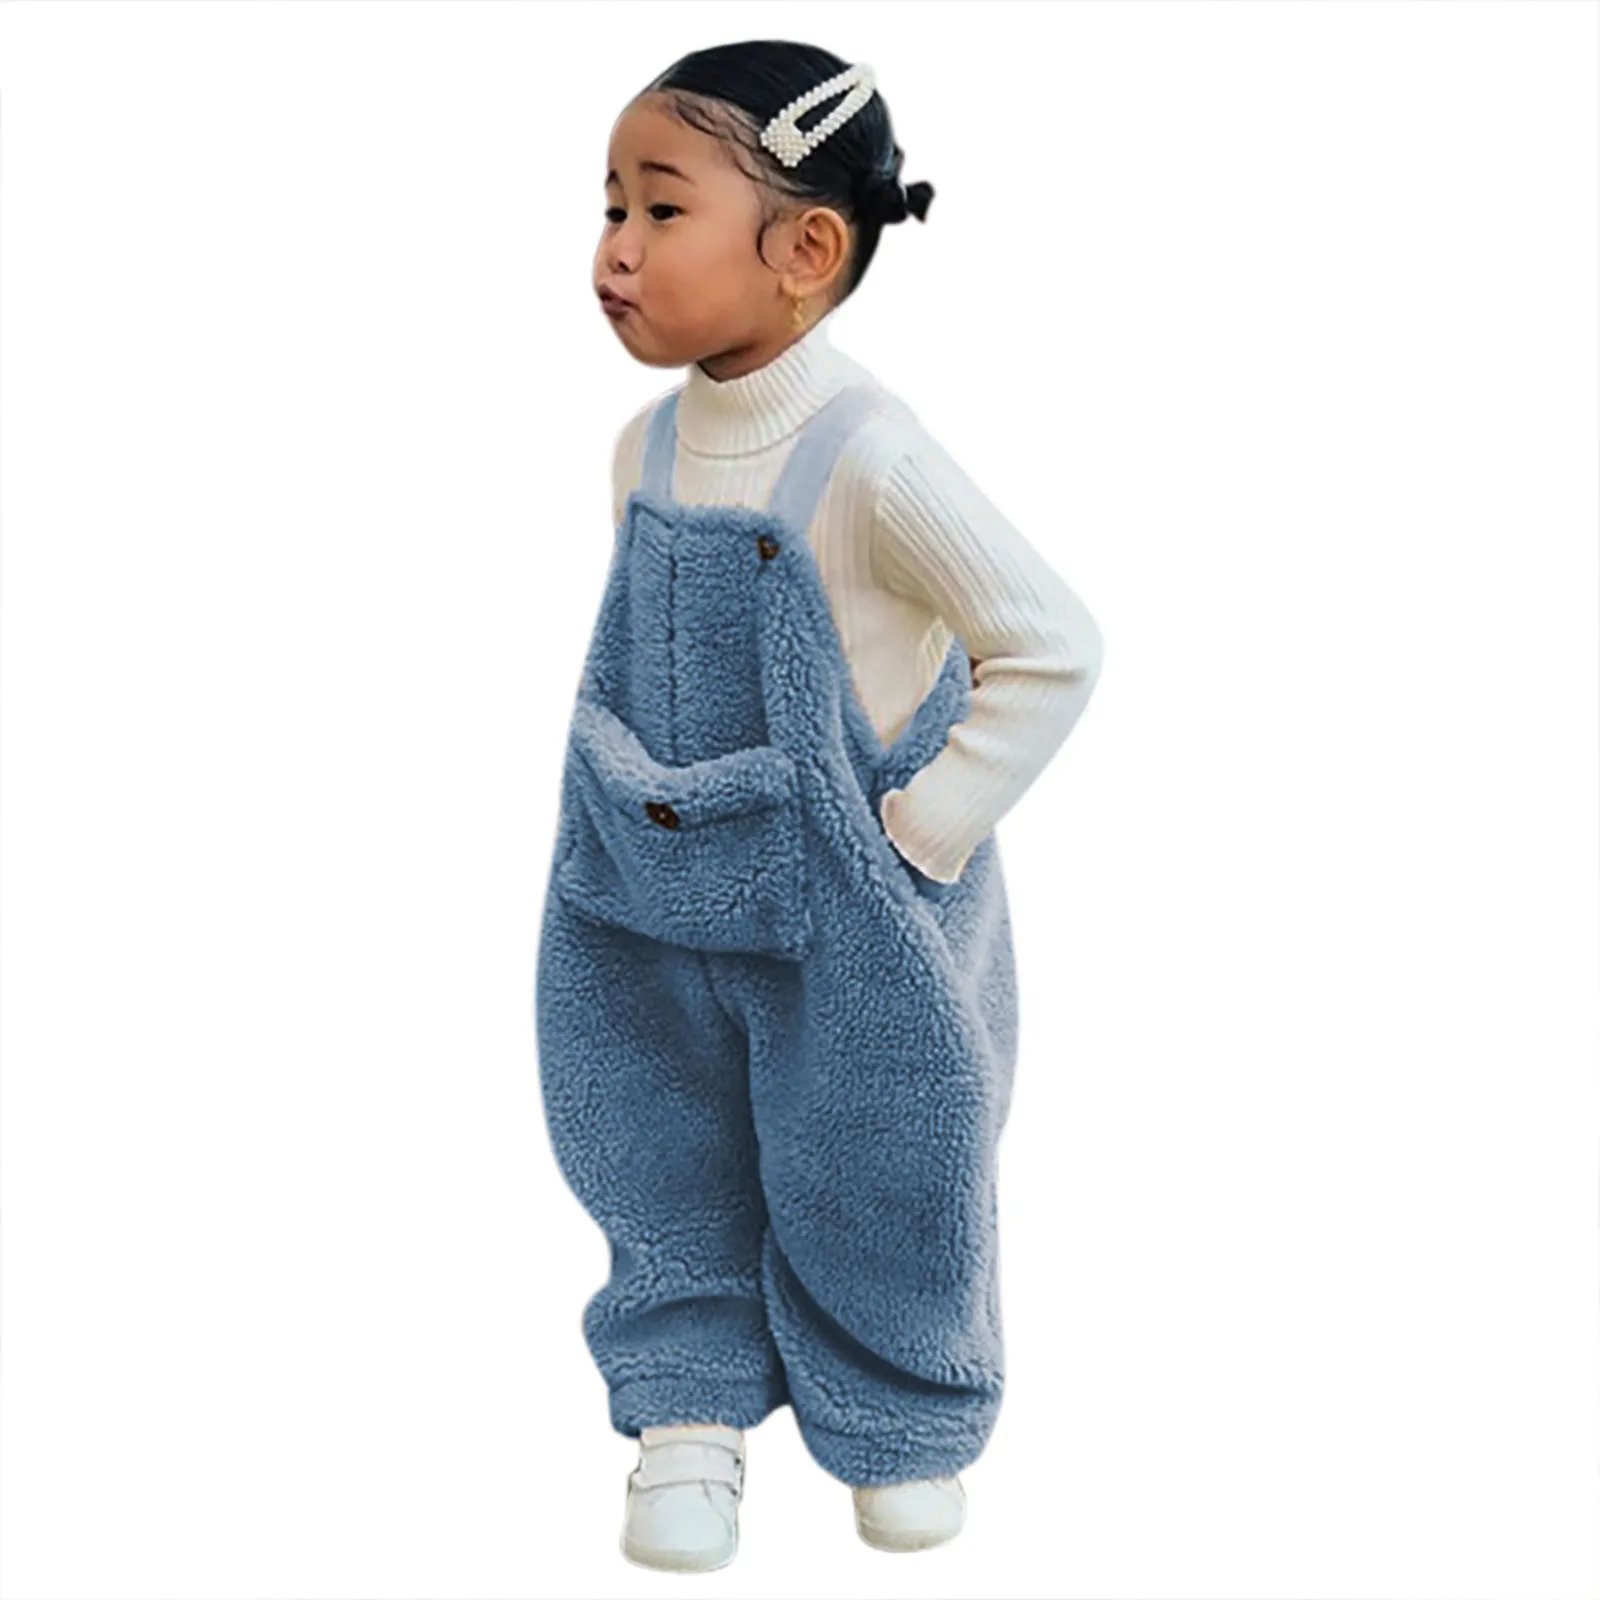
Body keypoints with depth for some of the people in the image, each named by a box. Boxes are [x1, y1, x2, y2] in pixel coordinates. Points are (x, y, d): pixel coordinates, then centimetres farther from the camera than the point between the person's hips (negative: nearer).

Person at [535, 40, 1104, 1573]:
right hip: (666, 907, 6)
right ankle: (692, 1401, 37)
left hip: (843, 922, -6)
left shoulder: (864, 456, -24)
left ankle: (903, 1416, 36)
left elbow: (1053, 646, -22)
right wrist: (629, 799, 6)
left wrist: (925, 834, -19)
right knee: (664, 1160, 16)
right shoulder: (647, 446, -2)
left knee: (865, 1172, 11)